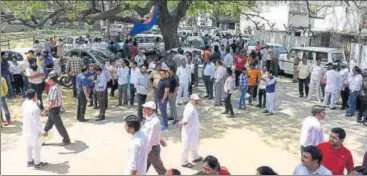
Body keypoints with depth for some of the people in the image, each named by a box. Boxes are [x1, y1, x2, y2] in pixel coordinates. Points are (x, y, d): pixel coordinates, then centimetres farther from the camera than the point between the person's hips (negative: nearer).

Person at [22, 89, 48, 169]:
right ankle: (37, 163, 22)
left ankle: (30, 161, 36)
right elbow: (37, 123, -23)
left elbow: (23, 115, 8)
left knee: (28, 146, 21)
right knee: (36, 147, 9)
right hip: (33, 131, -7)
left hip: (26, 129, 7)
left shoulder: (24, 104, -4)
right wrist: (43, 132, -12)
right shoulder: (35, 108, -27)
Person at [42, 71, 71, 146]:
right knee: (48, 125, 17)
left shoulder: (54, 88, -25)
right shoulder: (56, 86, 5)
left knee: (59, 125, 4)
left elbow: (52, 103, -28)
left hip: (54, 109, -10)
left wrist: (45, 111, -25)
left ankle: (66, 140, 17)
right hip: (53, 109, 10)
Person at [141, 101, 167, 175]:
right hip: (147, 147, 8)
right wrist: (160, 139, 30)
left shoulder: (154, 122, -28)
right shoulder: (149, 117, 0)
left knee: (160, 169, 10)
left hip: (153, 148, -8)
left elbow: (151, 139, -26)